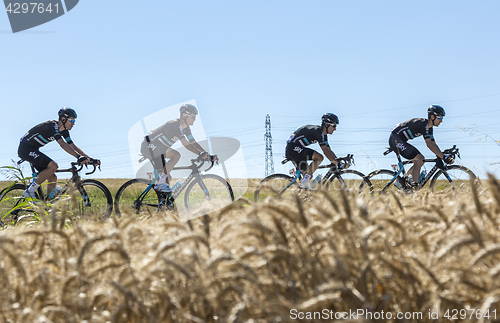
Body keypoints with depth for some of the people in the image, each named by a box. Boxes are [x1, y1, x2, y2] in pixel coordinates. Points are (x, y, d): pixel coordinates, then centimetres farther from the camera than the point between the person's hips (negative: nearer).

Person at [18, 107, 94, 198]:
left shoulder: (64, 131, 6)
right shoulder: (52, 126, -23)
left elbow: (73, 146, 6)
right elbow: (62, 144, -35)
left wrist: (89, 158, -4)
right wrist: (79, 157, -43)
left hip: (33, 150, 10)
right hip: (25, 148, -10)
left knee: (53, 178, 1)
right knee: (53, 166, -24)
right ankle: (29, 192, -18)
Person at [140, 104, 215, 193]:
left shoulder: (186, 128, 3)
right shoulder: (176, 124, -25)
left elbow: (193, 143, 4)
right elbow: (185, 143, -34)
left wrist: (208, 155, -6)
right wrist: (200, 154, -40)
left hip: (157, 149, 10)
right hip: (149, 146, -10)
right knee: (176, 155, -27)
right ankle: (160, 184, -23)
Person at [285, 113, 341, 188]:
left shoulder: (323, 134, 13)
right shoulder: (318, 131, -17)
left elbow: (329, 151, 16)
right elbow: (325, 151, -23)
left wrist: (338, 161, 7)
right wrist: (336, 163, -25)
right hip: (294, 148, -10)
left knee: (308, 175, 8)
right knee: (319, 157, -19)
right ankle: (305, 180, -16)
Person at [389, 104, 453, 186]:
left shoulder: (429, 128, 10)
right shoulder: (423, 124, -21)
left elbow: (433, 144, 13)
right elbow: (429, 144, -28)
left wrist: (443, 156, 2)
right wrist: (443, 157, -30)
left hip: (401, 141, 11)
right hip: (395, 139, -11)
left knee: (421, 159, 9)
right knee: (419, 160, -16)